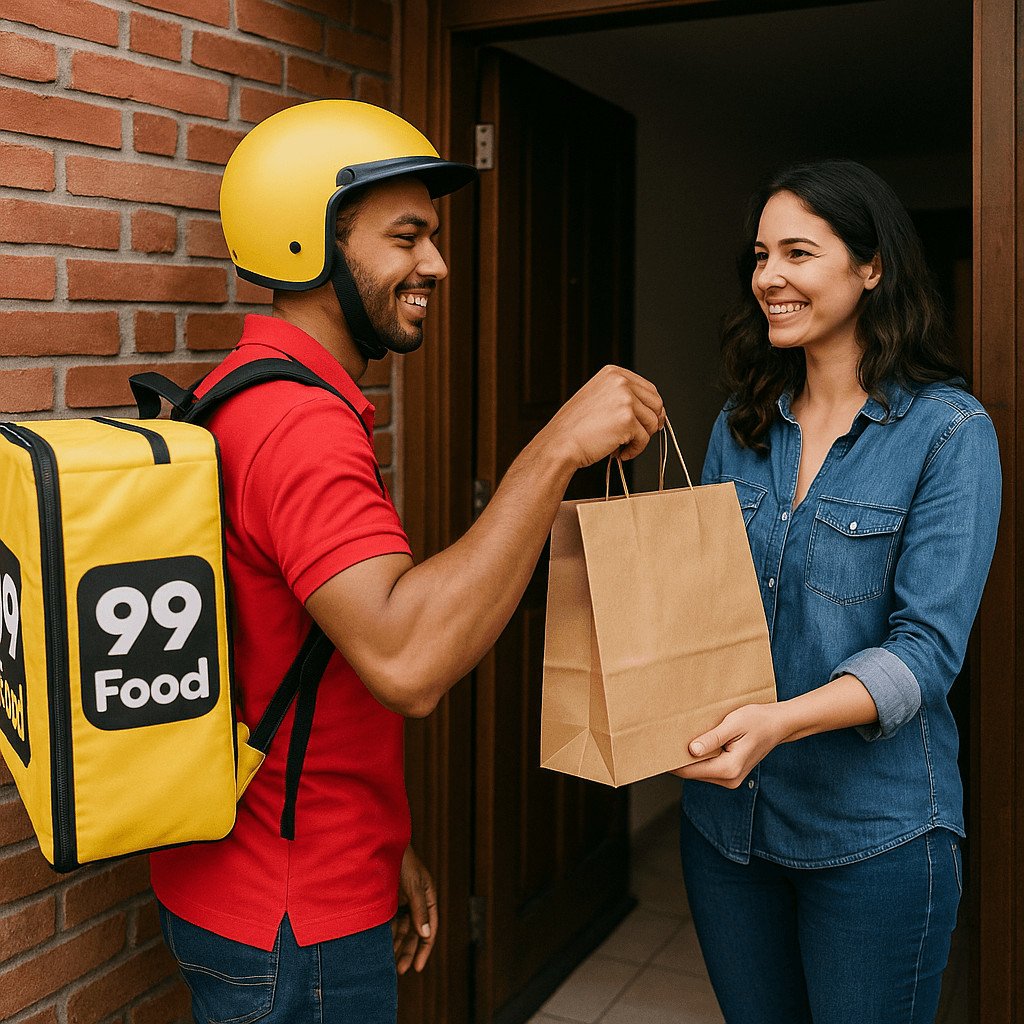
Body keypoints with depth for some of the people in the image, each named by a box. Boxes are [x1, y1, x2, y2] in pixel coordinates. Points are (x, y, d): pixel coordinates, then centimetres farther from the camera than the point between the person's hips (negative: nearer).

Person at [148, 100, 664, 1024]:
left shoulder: (252, 398, 10)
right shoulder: (302, 423, -24)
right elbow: (407, 663, -37)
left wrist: (382, 842, 15)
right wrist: (557, 450, -33)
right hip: (292, 930, -10)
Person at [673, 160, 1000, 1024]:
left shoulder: (947, 430, -11)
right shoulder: (742, 425, 5)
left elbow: (929, 645, -17)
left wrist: (782, 720, -32)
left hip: (872, 831, -4)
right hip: (725, 814, 5)